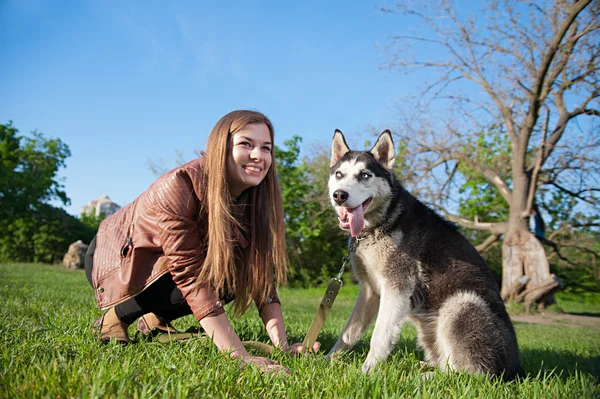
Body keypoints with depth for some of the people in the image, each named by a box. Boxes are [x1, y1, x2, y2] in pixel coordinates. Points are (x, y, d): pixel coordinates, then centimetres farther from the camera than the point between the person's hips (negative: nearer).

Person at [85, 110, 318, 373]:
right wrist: (240, 356, -43)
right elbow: (191, 275, -37)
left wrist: (282, 345, -28)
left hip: (169, 259, 6)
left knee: (236, 274, -16)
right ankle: (116, 317, -5)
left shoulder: (255, 198, -15)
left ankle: (156, 318, 6)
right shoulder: (179, 186, -34)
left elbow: (261, 273, -15)